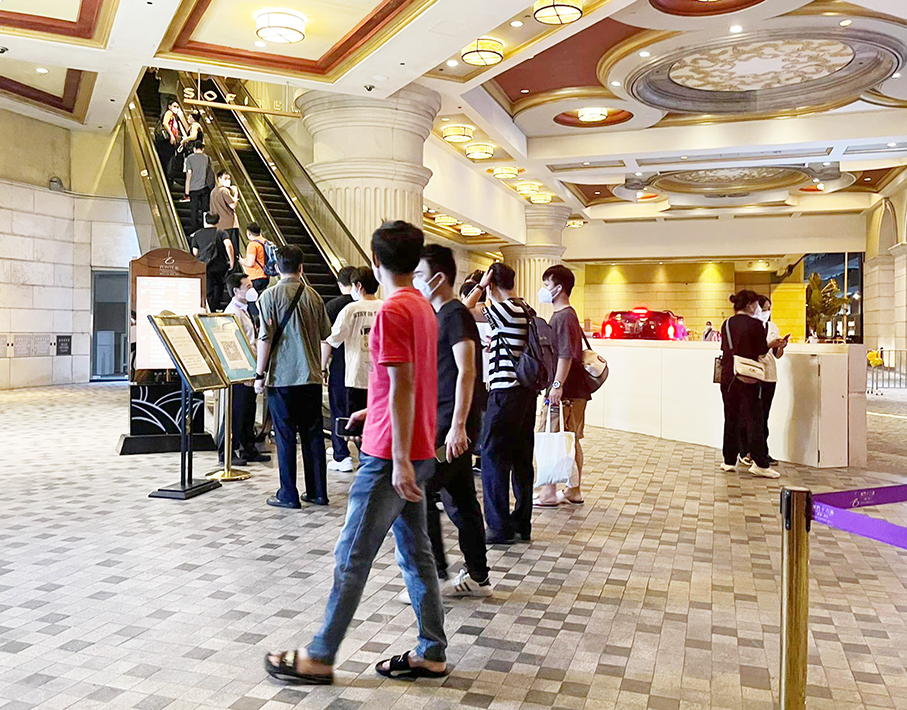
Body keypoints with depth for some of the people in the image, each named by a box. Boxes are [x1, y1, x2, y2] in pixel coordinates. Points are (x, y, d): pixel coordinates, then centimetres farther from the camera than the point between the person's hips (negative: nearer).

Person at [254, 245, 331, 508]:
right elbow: (325, 332, 13)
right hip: (311, 376, 4)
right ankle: (317, 492, 16)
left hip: (282, 376, -4)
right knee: (313, 433, 10)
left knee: (285, 436, 3)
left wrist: (260, 373, -5)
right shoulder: (313, 295, 4)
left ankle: (288, 495, 9)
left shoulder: (270, 295, -7)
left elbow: (265, 338, -11)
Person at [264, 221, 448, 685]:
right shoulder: (423, 307, 12)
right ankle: (431, 654, 23)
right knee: (415, 552, 15)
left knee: (352, 558, 2)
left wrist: (399, 461, -22)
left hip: (390, 456, -9)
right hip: (417, 454, 9)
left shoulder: (393, 311, -16)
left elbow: (402, 388, -22)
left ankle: (320, 659, 15)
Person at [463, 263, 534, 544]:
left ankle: (500, 527, 2)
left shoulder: (504, 310, -15)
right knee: (521, 458, 12)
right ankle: (521, 523, 20)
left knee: (493, 457, -1)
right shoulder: (526, 310, 12)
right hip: (526, 390, 9)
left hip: (505, 392, -9)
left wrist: (480, 286, -7)